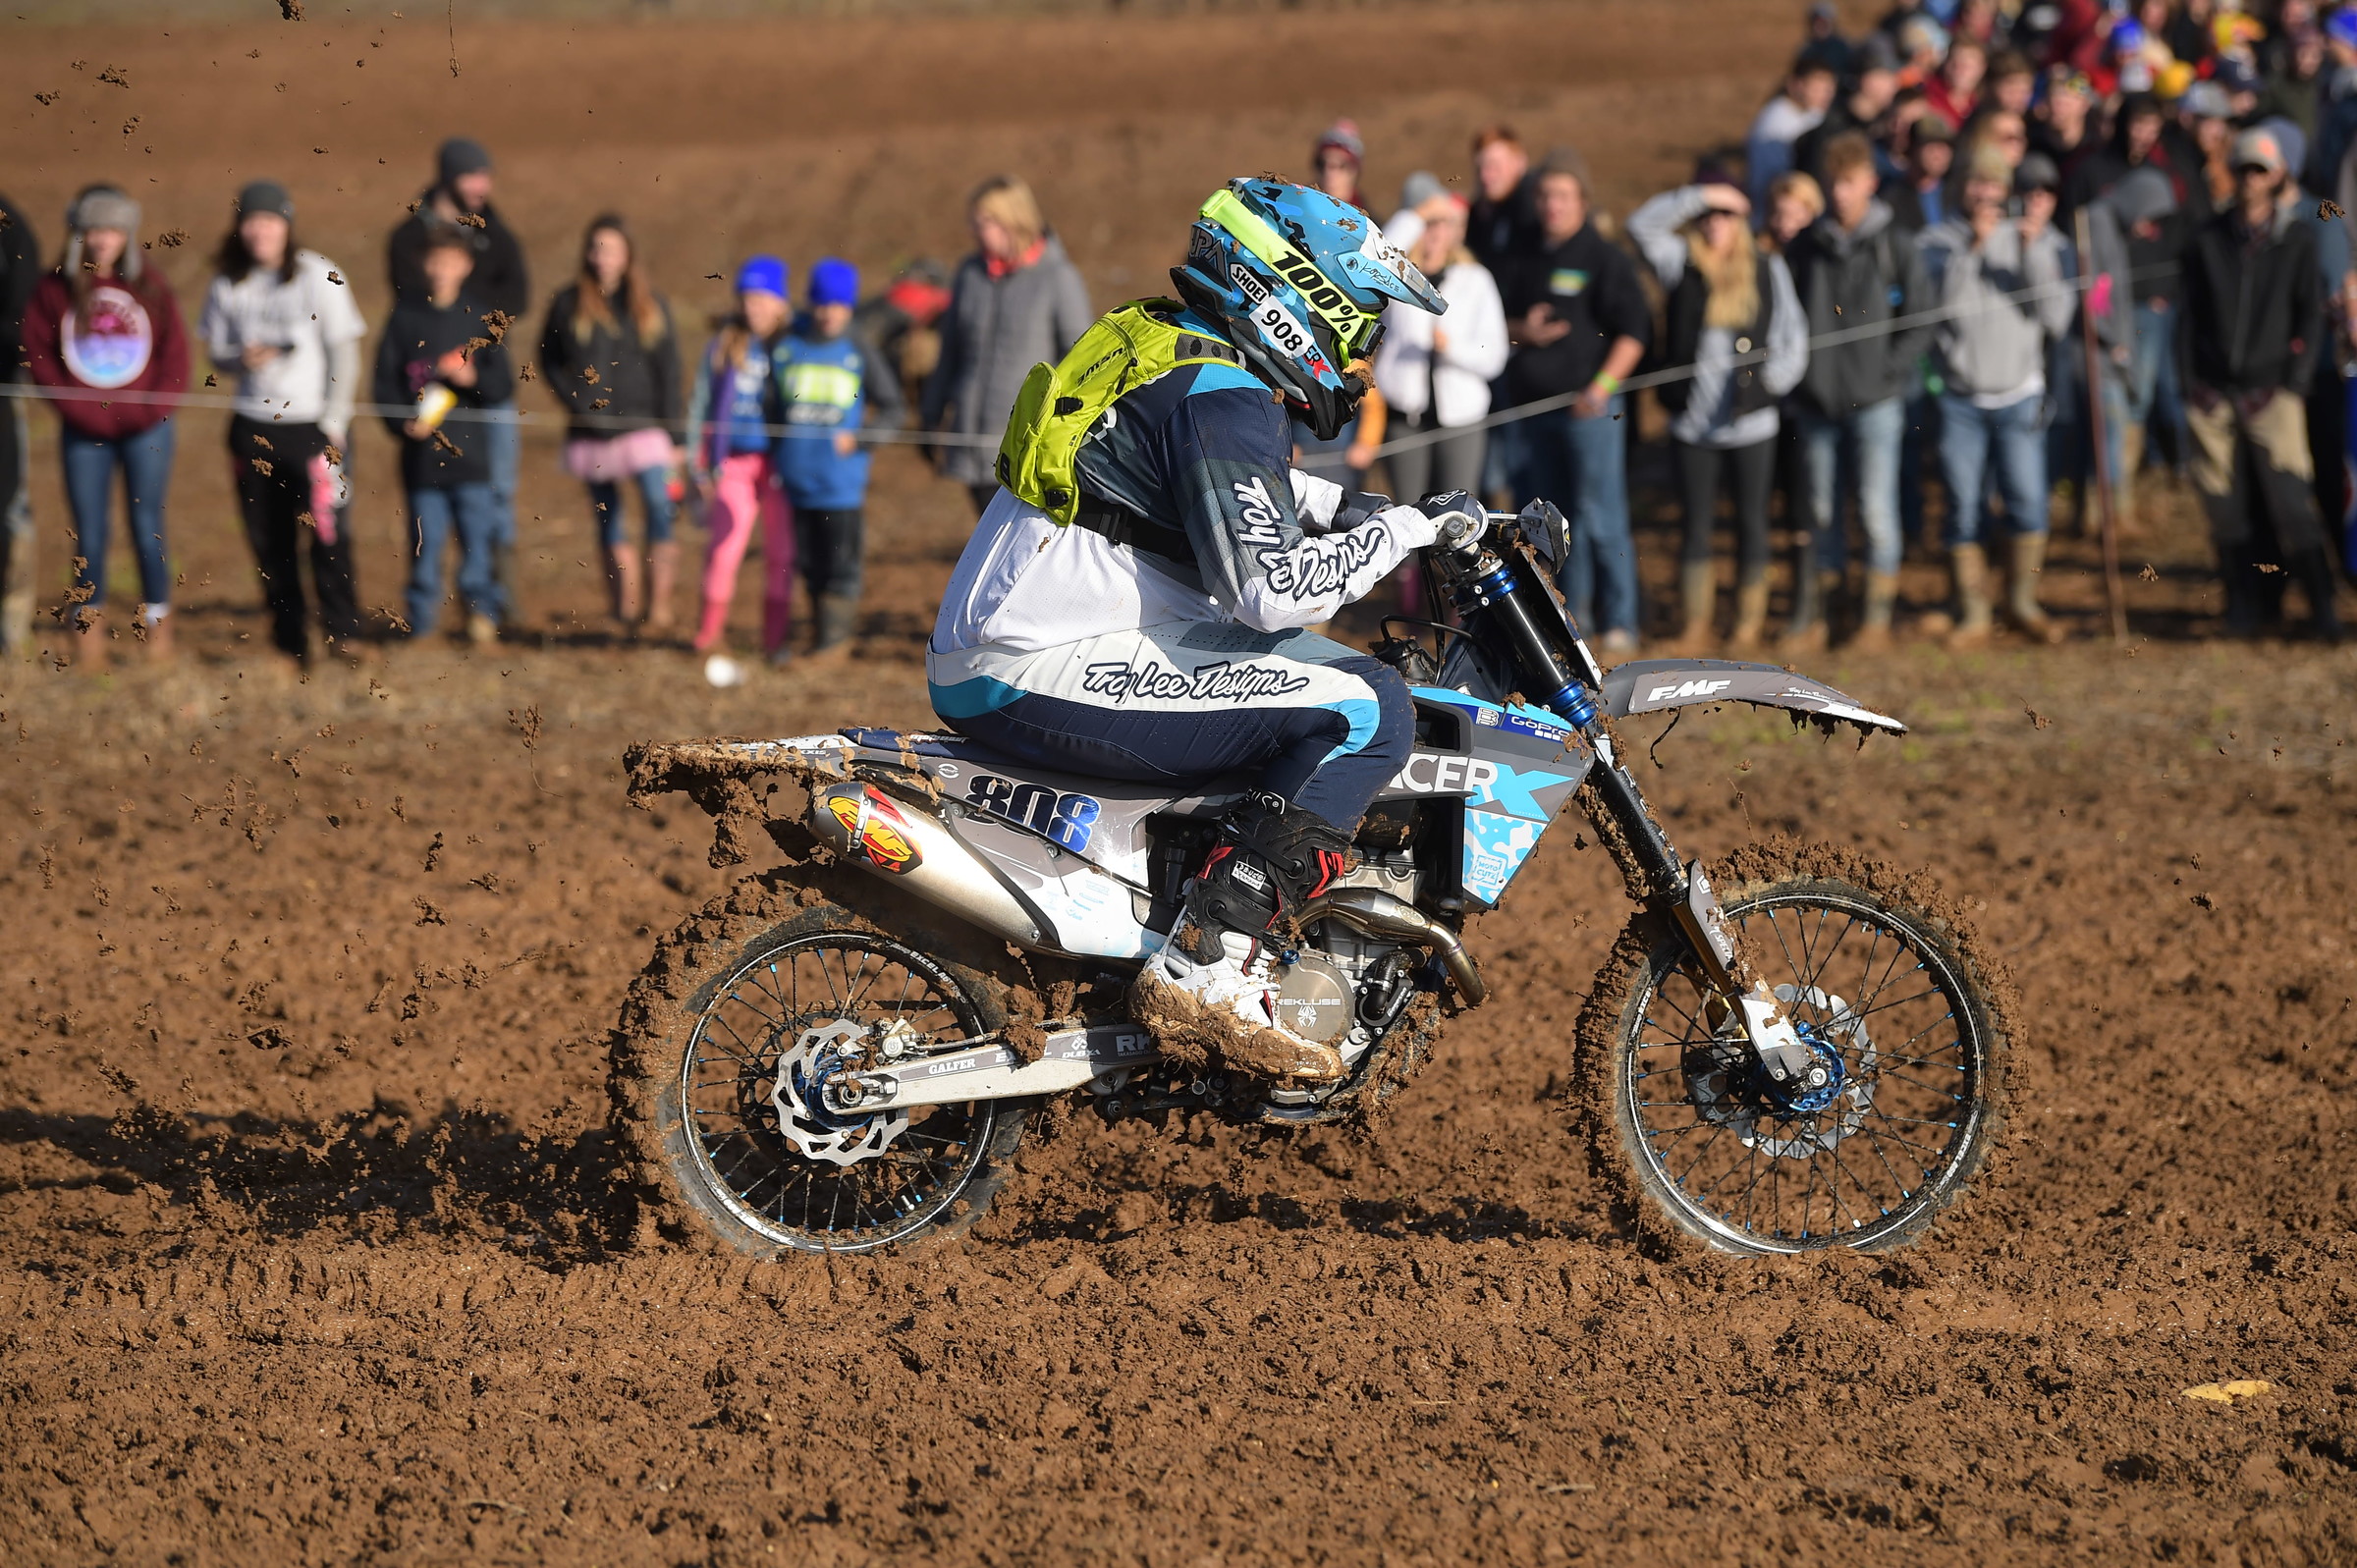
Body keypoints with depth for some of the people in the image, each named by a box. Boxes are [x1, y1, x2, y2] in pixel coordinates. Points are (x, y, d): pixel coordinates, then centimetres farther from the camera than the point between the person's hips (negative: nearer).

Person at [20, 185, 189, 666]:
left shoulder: (150, 288, 2)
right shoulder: (55, 290, 0)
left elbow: (175, 355, 3)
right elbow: (38, 354, 0)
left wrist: (152, 407, -9)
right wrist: (76, 406, -9)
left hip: (145, 428, 0)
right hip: (84, 430, 0)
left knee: (147, 526, 2)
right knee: (89, 530, 2)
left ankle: (157, 622, 9)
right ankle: (89, 623, 10)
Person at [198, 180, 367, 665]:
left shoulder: (319, 277, -4)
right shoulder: (228, 286, 6)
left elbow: (345, 353, -2)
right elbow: (217, 350, 14)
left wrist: (335, 420, -8)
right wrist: (241, 360, -10)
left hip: (313, 425, -3)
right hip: (253, 425, 3)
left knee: (327, 530, -11)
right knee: (268, 538, 5)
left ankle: (343, 630, -3)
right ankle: (289, 639, 13)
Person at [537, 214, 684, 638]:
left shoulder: (651, 306, 5)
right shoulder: (569, 304, 4)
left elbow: (668, 372, 5)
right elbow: (549, 359, 12)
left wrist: (672, 435, -1)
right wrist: (574, 399, -5)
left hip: (641, 427, -1)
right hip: (592, 432, 1)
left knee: (659, 507, -19)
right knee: (609, 524, 7)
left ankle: (659, 604, -19)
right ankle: (626, 609, 14)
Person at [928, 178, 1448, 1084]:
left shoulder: (1163, 349, 17)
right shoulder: (1223, 399, -14)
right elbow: (1271, 588, -25)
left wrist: (1347, 509, 25)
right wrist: (1406, 530, -13)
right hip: (1049, 677, -11)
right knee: (1366, 711, -16)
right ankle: (1204, 970, -22)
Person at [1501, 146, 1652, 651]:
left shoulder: (1606, 259, -6)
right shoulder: (1530, 262, 14)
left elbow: (1634, 330, -10)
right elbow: (1505, 320, 22)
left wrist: (1602, 386, -19)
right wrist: (1523, 331, -2)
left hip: (1590, 406, -7)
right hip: (1535, 404, 7)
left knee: (1601, 516, -8)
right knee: (1555, 515, 10)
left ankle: (1619, 622, -4)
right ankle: (1569, 609, 19)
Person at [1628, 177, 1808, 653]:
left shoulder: (1768, 269, 6)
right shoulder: (1683, 265, 5)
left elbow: (1792, 331, 7)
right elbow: (1643, 224, -8)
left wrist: (1773, 379, -7)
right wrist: (1699, 196, -12)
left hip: (1750, 422, 0)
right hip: (1693, 422, 0)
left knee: (1751, 523, 6)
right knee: (1697, 524, 4)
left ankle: (1749, 622, 15)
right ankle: (1695, 625, 9)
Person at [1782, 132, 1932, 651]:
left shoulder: (1895, 246, -2)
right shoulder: (1806, 247, 6)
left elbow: (1919, 316, -1)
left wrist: (1889, 370, -8)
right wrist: (1797, 374, 2)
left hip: (1875, 400, -3)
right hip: (1817, 401, 3)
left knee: (1877, 508, -3)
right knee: (1820, 510, 8)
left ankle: (1879, 611, 6)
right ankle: (1812, 612, 14)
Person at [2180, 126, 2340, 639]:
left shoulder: (2297, 239, 4)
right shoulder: (2207, 240, 8)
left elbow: (2311, 313, 4)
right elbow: (2194, 313, 10)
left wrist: (2296, 381, -4)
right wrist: (2192, 383, 4)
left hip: (2272, 390, -2)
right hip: (2214, 393, 2)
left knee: (2291, 500, -10)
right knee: (2225, 504, 1)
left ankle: (2321, 605, -2)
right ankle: (2242, 601, 12)